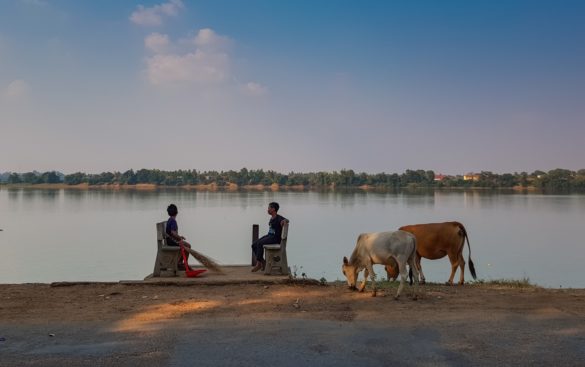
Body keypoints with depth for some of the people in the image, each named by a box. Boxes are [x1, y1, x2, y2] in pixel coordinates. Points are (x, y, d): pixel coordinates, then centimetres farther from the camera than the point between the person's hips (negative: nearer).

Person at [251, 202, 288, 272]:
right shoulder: (272, 218, 16)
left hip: (275, 238, -9)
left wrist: (284, 220, -50)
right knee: (254, 245, -8)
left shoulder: (279, 218, -11)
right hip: (269, 235, 9)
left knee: (259, 243, -29)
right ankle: (262, 262, -6)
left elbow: (287, 220, -30)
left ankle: (258, 264, -21)